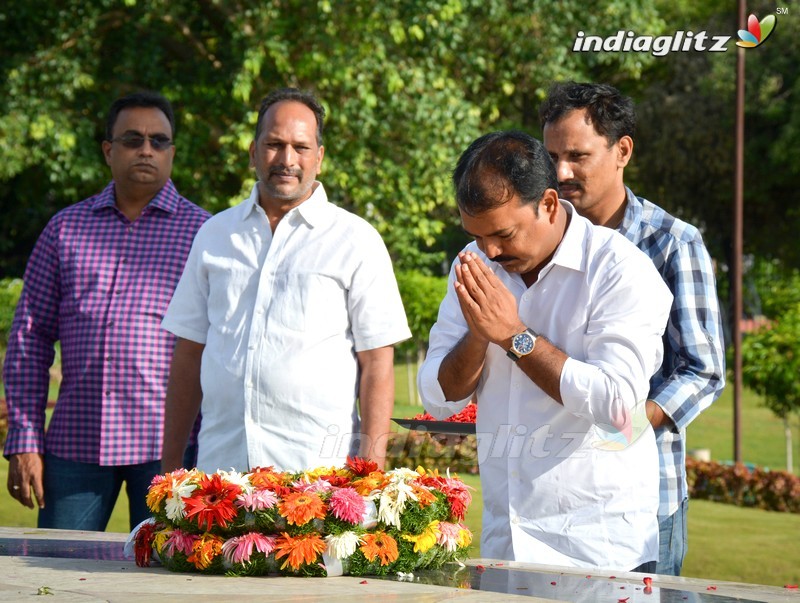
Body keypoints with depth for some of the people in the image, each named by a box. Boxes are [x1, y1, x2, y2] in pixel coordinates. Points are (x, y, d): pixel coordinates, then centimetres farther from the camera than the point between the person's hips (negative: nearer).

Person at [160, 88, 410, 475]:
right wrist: (171, 465, 11)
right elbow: (189, 353, 17)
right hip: (220, 464, 3)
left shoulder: (356, 241, 5)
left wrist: (370, 472, -9)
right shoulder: (215, 235, 15)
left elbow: (377, 363, 0)